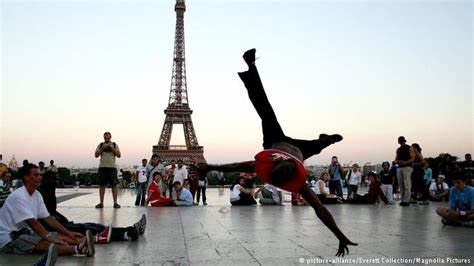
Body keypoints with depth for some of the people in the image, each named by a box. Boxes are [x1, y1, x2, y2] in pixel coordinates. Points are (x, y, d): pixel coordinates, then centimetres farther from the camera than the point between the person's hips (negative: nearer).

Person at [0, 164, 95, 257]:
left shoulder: (36, 195, 6)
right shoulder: (18, 196, -21)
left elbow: (47, 218, 6)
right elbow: (32, 222, -27)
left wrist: (68, 233, -2)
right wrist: (50, 238, -32)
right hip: (8, 239, -9)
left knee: (60, 236, -10)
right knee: (44, 243, -32)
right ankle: (78, 249, -52)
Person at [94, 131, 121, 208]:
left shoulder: (114, 145, 8)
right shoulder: (100, 145, 10)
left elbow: (119, 155, 0)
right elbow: (96, 155, 1)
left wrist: (112, 148, -10)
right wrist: (102, 148, -9)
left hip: (112, 167, -1)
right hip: (102, 167, 1)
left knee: (114, 185, -3)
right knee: (102, 185, 1)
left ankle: (115, 203, -1)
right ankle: (101, 203, 6)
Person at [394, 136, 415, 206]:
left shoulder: (409, 148, 2)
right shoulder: (398, 149, 19)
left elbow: (412, 158, -5)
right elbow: (396, 159, 21)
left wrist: (405, 162, -20)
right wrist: (396, 161, -3)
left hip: (407, 167, -6)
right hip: (399, 168, 6)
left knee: (407, 185, -11)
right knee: (400, 184, 5)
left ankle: (406, 201, -11)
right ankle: (402, 200, 10)